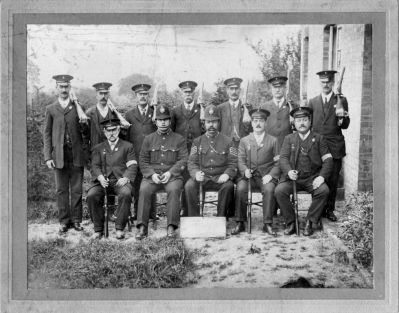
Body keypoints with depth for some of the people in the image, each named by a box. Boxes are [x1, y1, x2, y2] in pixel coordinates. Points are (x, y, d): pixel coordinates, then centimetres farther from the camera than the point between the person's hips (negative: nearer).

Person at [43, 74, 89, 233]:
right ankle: (64, 220, 16)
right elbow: (46, 134, 7)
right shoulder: (51, 109, 9)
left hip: (76, 155, 0)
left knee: (77, 190, 3)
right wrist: (48, 157, 0)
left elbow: (86, 132, 8)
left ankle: (76, 220, 14)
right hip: (59, 156, 0)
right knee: (61, 190, 6)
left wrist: (84, 126, -15)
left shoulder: (78, 107, 8)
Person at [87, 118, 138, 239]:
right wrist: (100, 177, -12)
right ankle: (98, 229, -13)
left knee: (126, 194, -35)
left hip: (120, 180, -2)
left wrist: (126, 178, -15)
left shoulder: (127, 146, 17)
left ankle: (119, 228, -23)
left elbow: (132, 166, 6)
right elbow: (95, 166, 10)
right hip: (103, 181, 2)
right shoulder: (98, 148, 22)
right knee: (91, 195, -28)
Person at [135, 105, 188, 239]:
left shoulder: (179, 139, 12)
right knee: (144, 190, -29)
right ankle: (142, 227, -25)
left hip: (173, 175, -1)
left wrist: (170, 172, -12)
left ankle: (171, 226, -28)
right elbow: (143, 161, 10)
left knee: (174, 190, -33)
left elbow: (183, 160, 3)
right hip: (152, 175, 1)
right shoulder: (148, 139, 17)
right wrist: (152, 174, -8)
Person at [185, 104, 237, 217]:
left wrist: (227, 174, -17)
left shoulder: (227, 141, 10)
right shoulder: (197, 141, 13)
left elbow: (233, 163, 4)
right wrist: (196, 173, -17)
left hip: (220, 178, -1)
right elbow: (191, 162, 6)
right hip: (202, 177, 1)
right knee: (189, 185, -28)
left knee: (228, 186, -32)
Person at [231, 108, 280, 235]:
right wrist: (245, 171, -13)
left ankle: (267, 224, -21)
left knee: (269, 189, -32)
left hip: (266, 176, -1)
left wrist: (271, 175, -11)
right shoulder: (244, 141, 15)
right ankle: (240, 223, -18)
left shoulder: (273, 140, 11)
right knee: (240, 188, -29)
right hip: (249, 175, 1)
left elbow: (278, 162, 6)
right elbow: (241, 161, 8)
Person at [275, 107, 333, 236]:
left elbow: (328, 160, 5)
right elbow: (283, 158, 4)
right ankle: (290, 223, -9)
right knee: (279, 191, -26)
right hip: (293, 177, 1)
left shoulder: (318, 139, 12)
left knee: (324, 190, -30)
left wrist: (322, 176, -13)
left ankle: (309, 222, -13)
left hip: (313, 178, 0)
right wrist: (289, 171, -18)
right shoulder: (289, 139, 15)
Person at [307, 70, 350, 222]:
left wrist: (342, 119, -17)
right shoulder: (313, 102, 13)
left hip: (334, 146, -1)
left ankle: (329, 210, 16)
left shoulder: (341, 100, 7)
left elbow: (345, 126, 5)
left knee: (333, 180, 3)